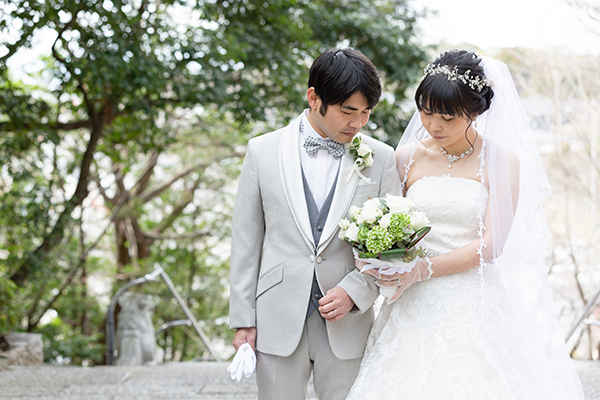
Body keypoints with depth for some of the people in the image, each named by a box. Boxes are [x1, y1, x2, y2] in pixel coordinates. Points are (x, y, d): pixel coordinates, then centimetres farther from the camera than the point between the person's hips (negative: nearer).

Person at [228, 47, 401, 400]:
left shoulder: (381, 158, 1)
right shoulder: (263, 151, 1)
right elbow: (246, 240, 3)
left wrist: (354, 291, -13)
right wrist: (243, 319, 2)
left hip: (347, 326, 0)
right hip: (278, 324, 0)